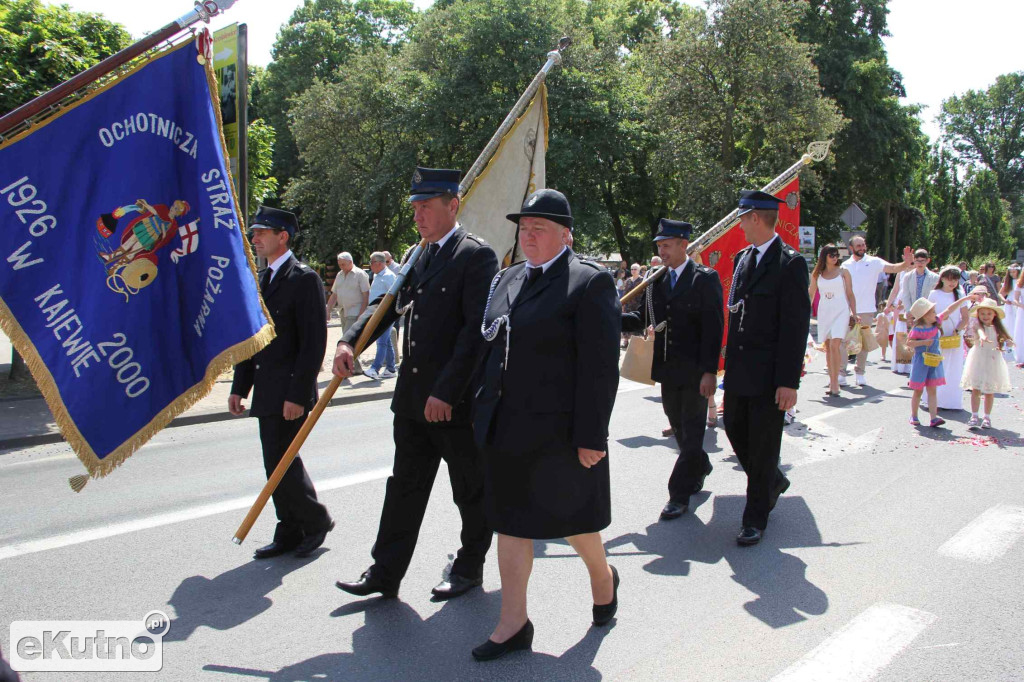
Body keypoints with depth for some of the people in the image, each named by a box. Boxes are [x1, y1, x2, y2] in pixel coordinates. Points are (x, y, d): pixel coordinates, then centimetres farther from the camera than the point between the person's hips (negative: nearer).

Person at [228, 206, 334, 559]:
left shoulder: (305, 279, -11)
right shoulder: (261, 280, 14)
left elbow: (314, 342, -17)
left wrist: (297, 394, -21)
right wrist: (240, 386, 13)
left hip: (289, 391, -8)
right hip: (266, 391, 8)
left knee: (281, 460, -7)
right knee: (278, 462, 12)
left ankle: (316, 519, 14)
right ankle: (290, 533, 23)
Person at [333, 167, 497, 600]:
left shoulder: (477, 255, -11)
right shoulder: (419, 257, 13)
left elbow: (477, 328, -19)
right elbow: (388, 304, 10)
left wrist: (446, 392, -23)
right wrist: (349, 341, -8)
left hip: (458, 401, -7)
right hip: (413, 398, 7)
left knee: (471, 491, 11)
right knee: (405, 486, 13)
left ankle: (470, 568, 29)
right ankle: (385, 573, 23)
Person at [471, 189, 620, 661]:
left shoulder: (590, 282, -11)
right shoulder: (508, 278, 12)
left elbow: (600, 368, -15)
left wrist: (590, 436, -18)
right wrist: (484, 411, 12)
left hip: (557, 432, -6)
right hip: (504, 429, 7)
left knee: (570, 517, 12)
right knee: (510, 521, 12)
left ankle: (603, 578, 43)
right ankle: (514, 624, 25)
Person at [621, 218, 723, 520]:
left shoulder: (705, 278, -8)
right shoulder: (655, 280, 8)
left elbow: (713, 327, -13)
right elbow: (643, 319, 9)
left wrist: (709, 371, -19)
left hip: (695, 371, -6)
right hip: (667, 369, 6)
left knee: (692, 430, 2)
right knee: (679, 427, 17)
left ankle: (679, 493, 7)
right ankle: (699, 467, 41)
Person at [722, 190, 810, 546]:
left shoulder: (790, 263, -12)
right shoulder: (743, 258, 11)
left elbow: (796, 325, -15)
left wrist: (789, 381, -18)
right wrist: (731, 362, 11)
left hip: (769, 375, -7)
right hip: (740, 370, 7)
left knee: (763, 444, 4)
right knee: (735, 431, 16)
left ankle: (755, 518, 19)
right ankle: (773, 482, 41)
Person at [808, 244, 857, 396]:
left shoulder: (843, 272, 3)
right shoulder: (817, 274, 7)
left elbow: (850, 294, 5)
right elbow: (811, 294, 13)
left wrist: (854, 315, 1)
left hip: (841, 311, -3)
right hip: (824, 312, 3)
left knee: (834, 345, -16)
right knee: (827, 347, 6)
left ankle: (834, 384, -14)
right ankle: (832, 381, 14)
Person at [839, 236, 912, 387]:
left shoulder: (873, 262, 0)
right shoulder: (845, 265, 7)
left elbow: (893, 268, -14)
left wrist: (907, 263, -33)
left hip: (866, 310, -1)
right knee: (843, 341, -2)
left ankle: (860, 373, 16)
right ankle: (841, 373, 4)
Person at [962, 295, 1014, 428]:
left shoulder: (997, 328, 4)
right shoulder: (976, 323, -7)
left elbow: (1008, 340, 5)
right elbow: (979, 329, -29)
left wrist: (1006, 343, -18)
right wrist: (982, 336, -51)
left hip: (993, 361, 3)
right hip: (978, 360, -3)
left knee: (989, 391, 8)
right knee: (976, 390, -1)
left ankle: (987, 417, 17)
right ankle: (974, 416, 5)